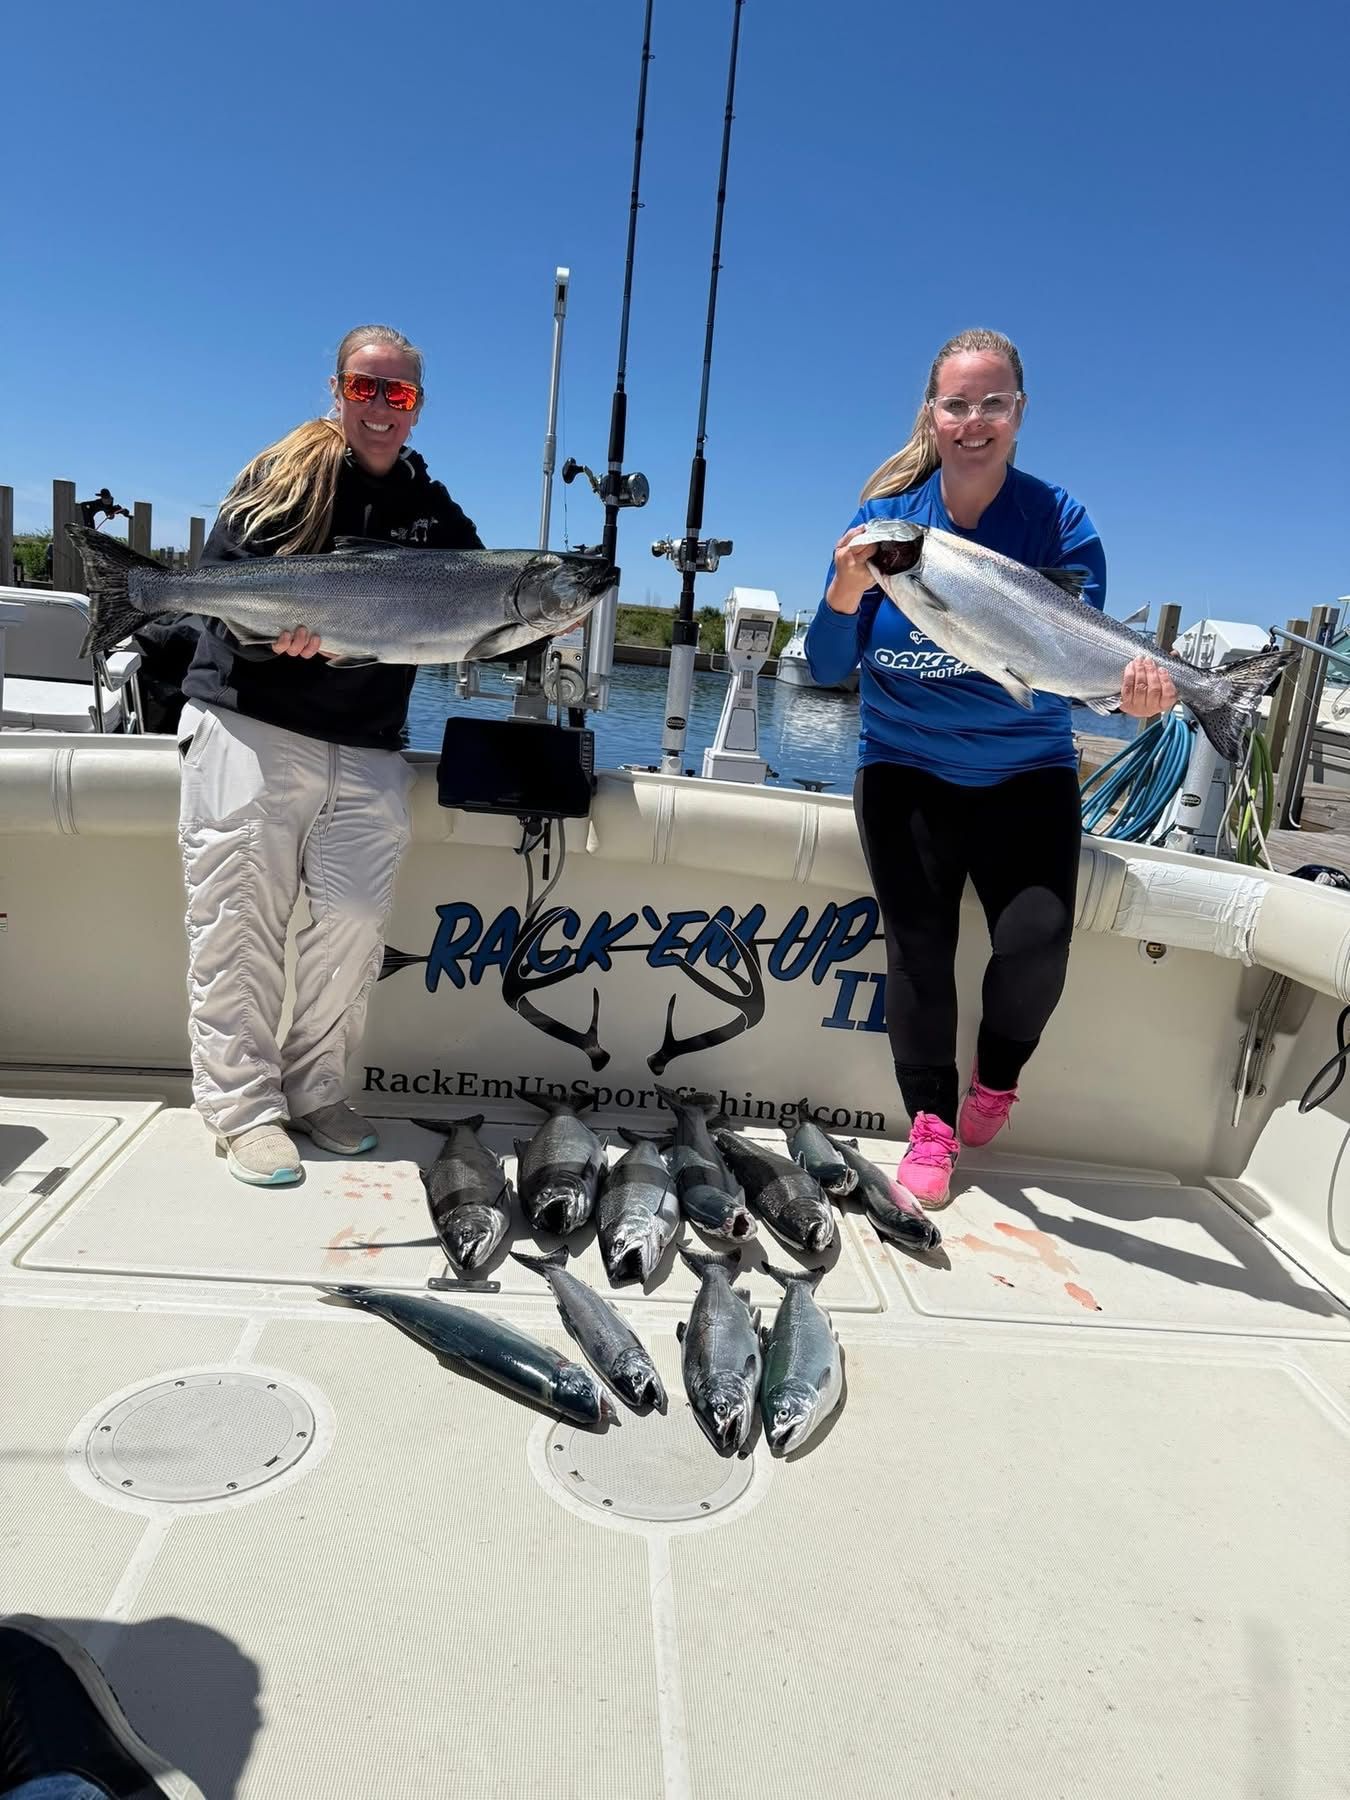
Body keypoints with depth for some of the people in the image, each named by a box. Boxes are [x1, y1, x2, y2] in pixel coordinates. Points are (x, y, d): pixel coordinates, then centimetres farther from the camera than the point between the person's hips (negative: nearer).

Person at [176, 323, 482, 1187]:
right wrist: (274, 631, -20)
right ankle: (244, 1107, 4)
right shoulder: (282, 476, 5)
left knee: (355, 919, -1)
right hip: (251, 726, -3)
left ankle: (316, 1092, 13)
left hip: (368, 751, 3)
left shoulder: (435, 513, 13)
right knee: (241, 919, -4)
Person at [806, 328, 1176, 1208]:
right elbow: (829, 666, -7)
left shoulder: (1058, 519, -6)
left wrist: (1130, 683, -34)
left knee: (1036, 943, -15)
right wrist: (847, 591, -26)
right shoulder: (887, 517, -5)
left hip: (1028, 776, 0)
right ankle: (932, 1123, 12)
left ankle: (999, 1072, 18)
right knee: (918, 945, -7)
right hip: (906, 772, 1)